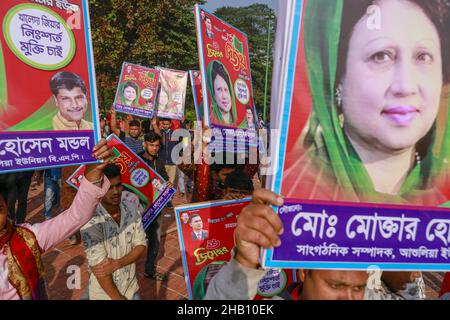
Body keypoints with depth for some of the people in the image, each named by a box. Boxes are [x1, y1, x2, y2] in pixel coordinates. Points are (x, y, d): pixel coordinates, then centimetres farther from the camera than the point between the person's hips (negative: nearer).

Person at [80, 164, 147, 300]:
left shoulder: (132, 208, -10)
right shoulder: (90, 221, -25)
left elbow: (141, 245, -6)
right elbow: (98, 266, -22)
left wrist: (117, 264, -20)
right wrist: (117, 297, -15)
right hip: (104, 293, -4)